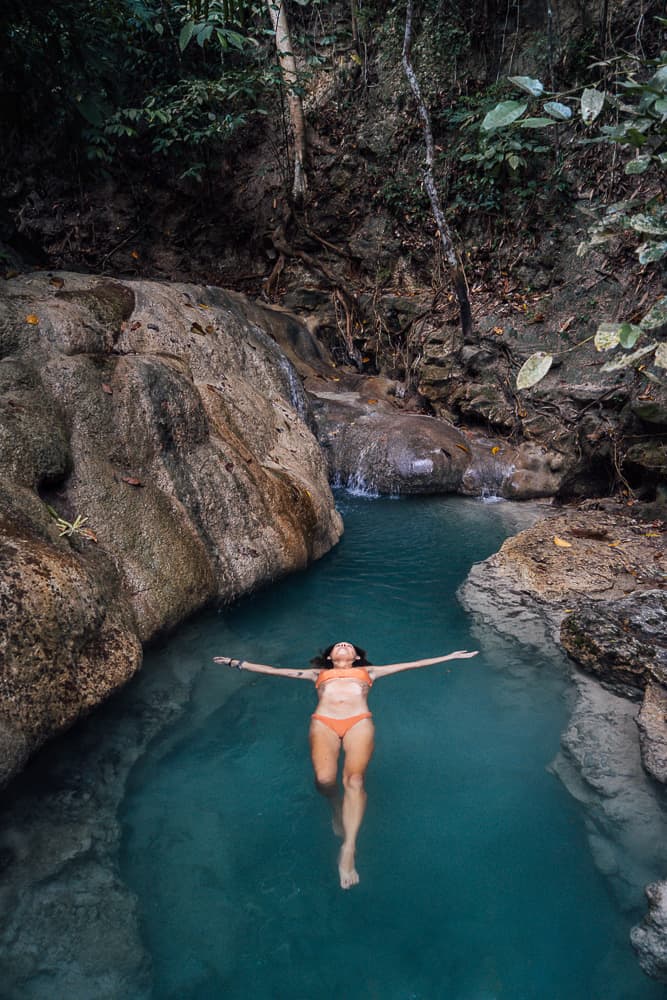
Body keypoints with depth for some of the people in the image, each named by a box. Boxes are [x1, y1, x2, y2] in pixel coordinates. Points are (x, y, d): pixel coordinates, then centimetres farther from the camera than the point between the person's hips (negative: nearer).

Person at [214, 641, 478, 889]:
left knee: (354, 780, -27)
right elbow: (274, 670, 32)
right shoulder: (318, 674, 35)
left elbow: (412, 664, 30)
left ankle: (349, 847, -27)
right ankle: (336, 806, 8)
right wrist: (239, 663, 27)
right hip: (323, 722, 1)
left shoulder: (367, 672, 33)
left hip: (359, 721, 0)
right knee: (324, 778, -25)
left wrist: (449, 657, 26)